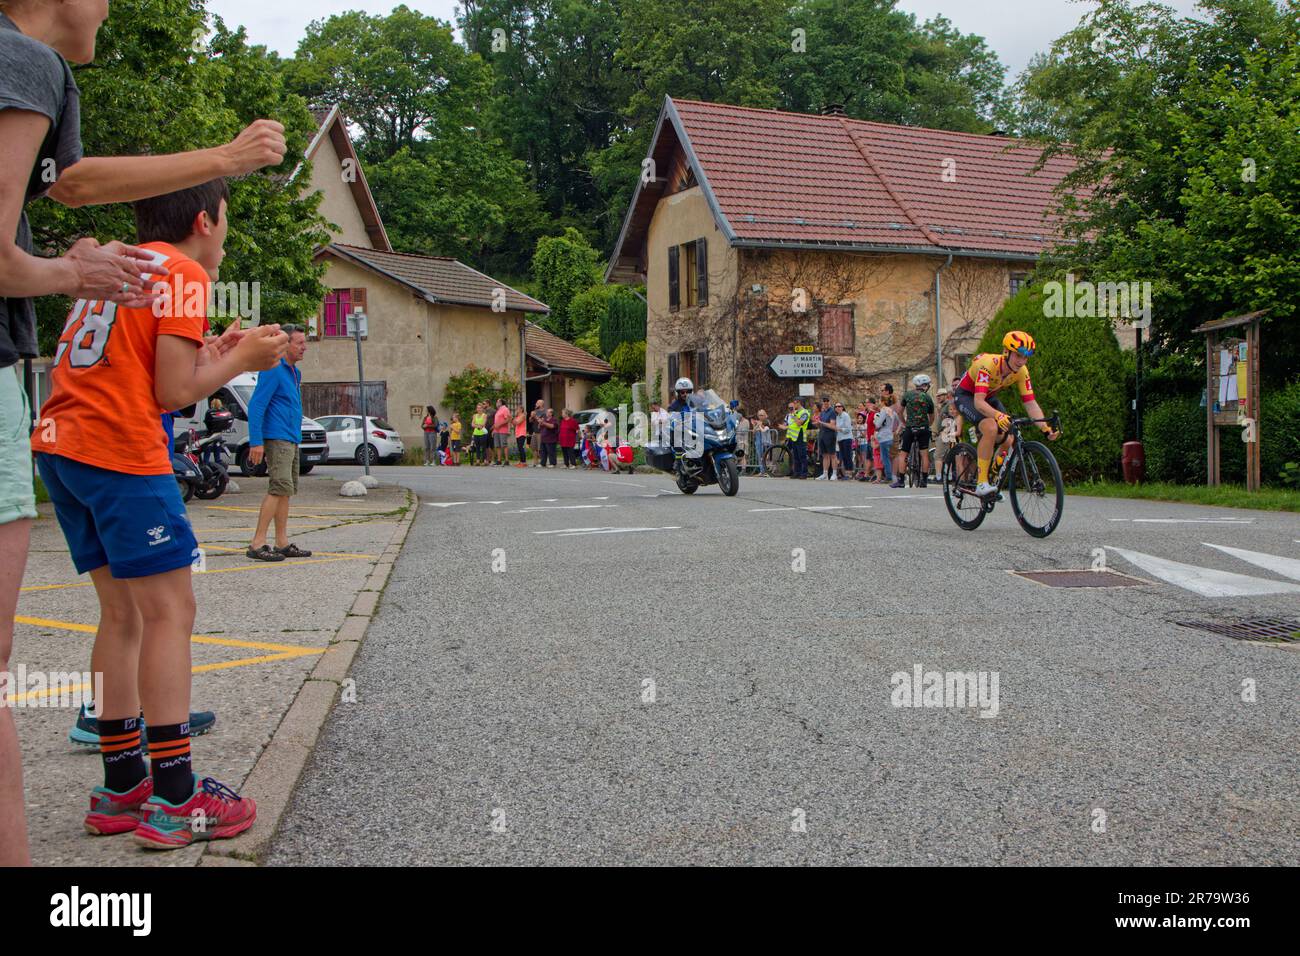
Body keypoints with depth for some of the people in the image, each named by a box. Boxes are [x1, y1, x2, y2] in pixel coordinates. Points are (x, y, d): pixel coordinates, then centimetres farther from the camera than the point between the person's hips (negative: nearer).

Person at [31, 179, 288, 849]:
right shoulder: (183, 272, -3)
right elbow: (172, 393, -10)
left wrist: (212, 354, 19)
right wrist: (241, 361, 3)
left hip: (61, 443, 9)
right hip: (120, 449, -9)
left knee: (124, 613, 12)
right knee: (170, 612, -6)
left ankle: (120, 788, 16)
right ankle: (175, 800, -5)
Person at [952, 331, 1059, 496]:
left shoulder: (1021, 371, -17)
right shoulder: (988, 364, -35)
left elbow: (1030, 404, -16)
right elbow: (978, 402, -43)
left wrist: (1046, 428, -31)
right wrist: (997, 415, -62)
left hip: (987, 398, 7)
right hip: (965, 396, -7)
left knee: (1010, 441, -10)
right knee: (991, 428, -33)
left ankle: (993, 480, 16)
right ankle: (982, 484, -26)